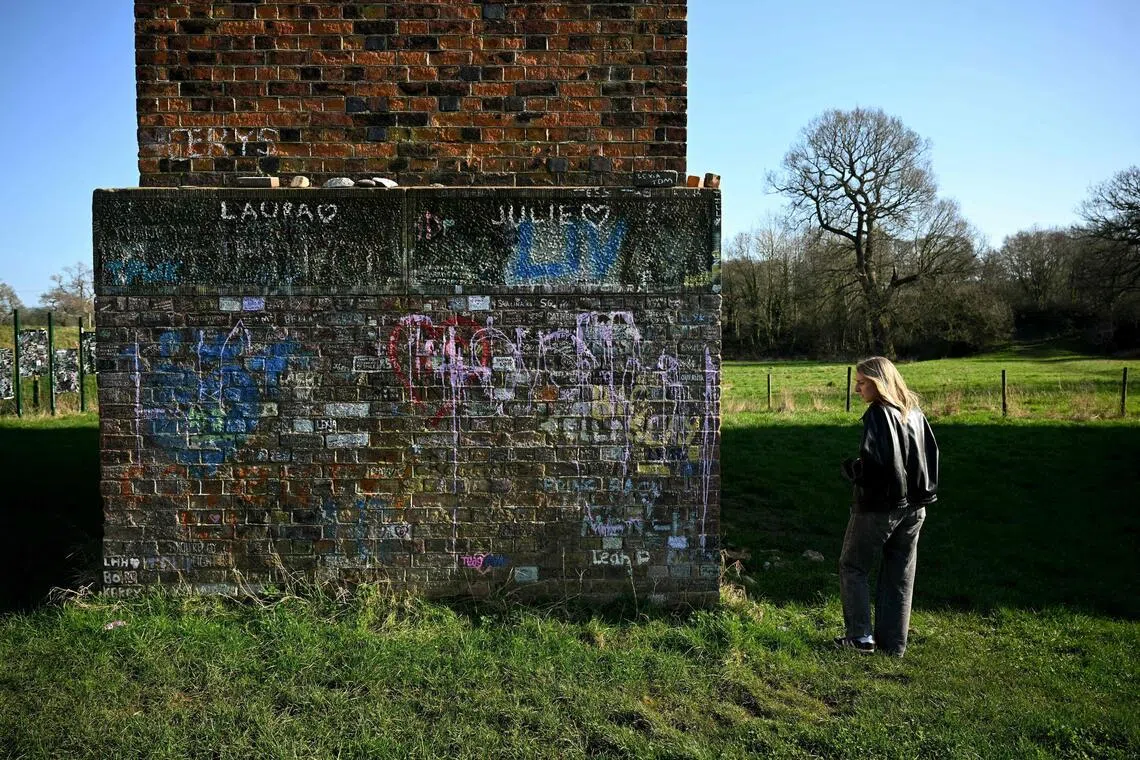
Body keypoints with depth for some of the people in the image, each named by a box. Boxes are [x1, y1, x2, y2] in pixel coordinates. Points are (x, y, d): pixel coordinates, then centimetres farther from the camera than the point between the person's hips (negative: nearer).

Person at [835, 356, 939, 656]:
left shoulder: (878, 414, -17)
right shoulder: (914, 412, 7)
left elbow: (872, 463, -24)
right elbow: (931, 454, 13)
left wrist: (850, 468, -6)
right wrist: (923, 492, 17)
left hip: (878, 506, -7)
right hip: (914, 507, 7)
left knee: (853, 567, 9)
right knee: (900, 575, 12)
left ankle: (861, 635, 7)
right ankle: (894, 642, 17)